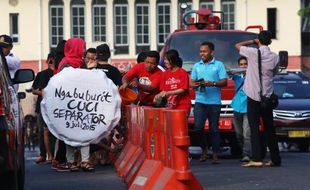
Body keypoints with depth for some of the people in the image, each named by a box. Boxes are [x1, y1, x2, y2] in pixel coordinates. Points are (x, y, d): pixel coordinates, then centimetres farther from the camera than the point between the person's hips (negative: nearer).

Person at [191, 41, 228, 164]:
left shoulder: (219, 65, 5)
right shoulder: (197, 66, 17)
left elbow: (224, 82, 0)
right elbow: (192, 82, 17)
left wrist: (213, 83, -17)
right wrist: (196, 84, -7)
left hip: (214, 102, -3)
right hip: (200, 101, 3)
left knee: (214, 129, -1)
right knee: (198, 127, -8)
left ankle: (215, 154, 2)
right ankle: (204, 150, 11)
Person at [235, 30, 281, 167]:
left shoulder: (253, 53, -10)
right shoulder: (275, 57, 0)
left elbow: (238, 45, 7)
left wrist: (252, 42, 16)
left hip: (253, 95, -4)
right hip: (268, 96, 4)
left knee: (254, 127, -5)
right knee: (269, 128, 12)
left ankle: (256, 159, -14)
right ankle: (275, 159, 15)